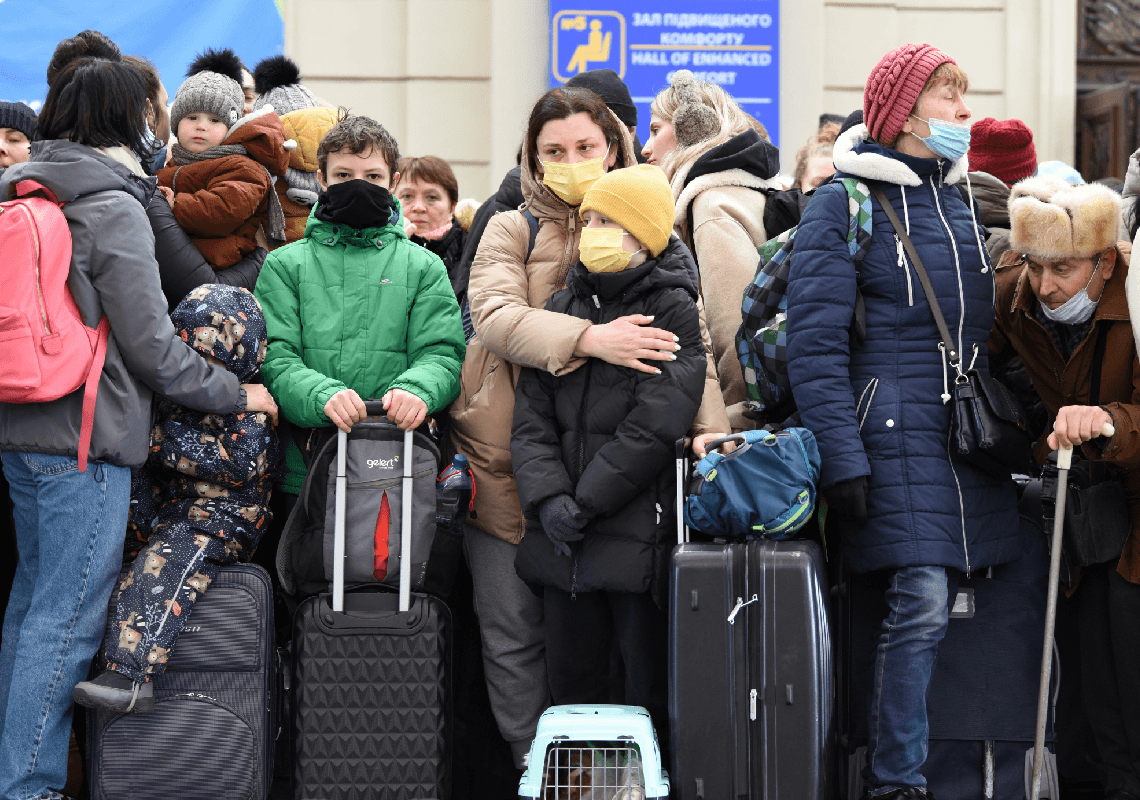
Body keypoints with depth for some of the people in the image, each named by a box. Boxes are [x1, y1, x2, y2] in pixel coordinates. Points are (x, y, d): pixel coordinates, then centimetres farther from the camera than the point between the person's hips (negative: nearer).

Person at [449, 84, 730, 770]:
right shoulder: (511, 231, 2)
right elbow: (495, 316, -17)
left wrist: (710, 424, -18)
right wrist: (587, 338, -32)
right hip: (508, 458, -1)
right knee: (514, 629, 3)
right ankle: (535, 762, 15)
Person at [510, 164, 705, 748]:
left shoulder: (673, 310, -3)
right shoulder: (562, 308, 13)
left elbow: (654, 425, -12)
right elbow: (532, 416, 7)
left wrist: (585, 502, -12)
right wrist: (548, 498, -9)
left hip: (640, 538, -5)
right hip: (563, 542, 5)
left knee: (649, 693, 0)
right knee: (573, 688, 11)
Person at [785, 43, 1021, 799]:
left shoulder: (964, 199, 16)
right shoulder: (844, 204, -4)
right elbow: (814, 342, -9)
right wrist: (843, 459, -15)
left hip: (972, 434, 6)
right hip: (896, 432, -6)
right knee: (922, 602, -13)